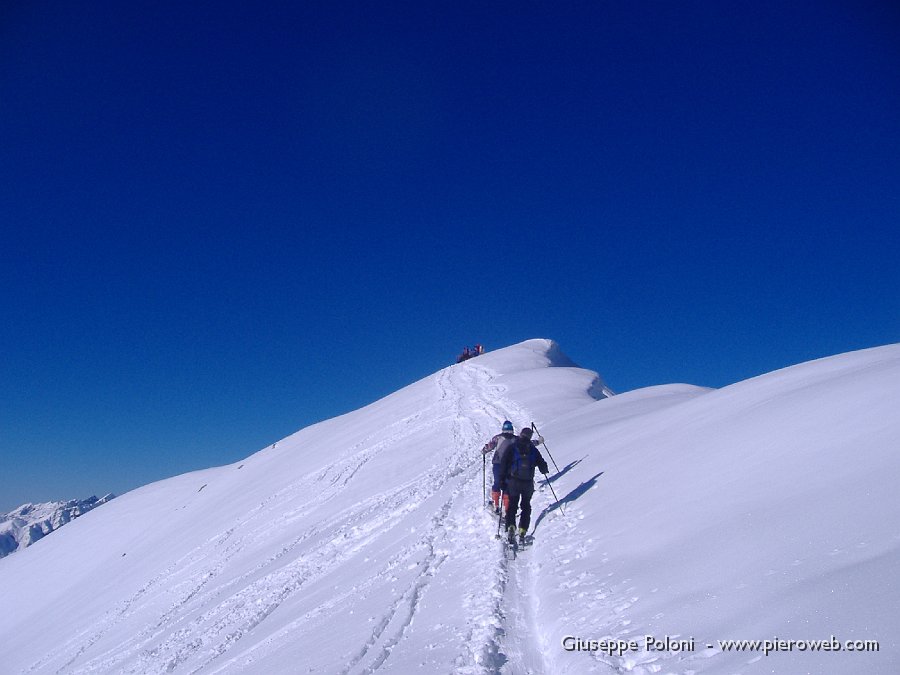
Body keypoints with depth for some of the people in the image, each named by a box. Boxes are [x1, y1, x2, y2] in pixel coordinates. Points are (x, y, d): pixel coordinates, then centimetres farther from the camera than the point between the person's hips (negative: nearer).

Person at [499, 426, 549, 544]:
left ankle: (511, 527, -8)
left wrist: (503, 480, 1)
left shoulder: (512, 448, -2)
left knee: (512, 505, 11)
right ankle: (522, 531, 2)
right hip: (528, 483, 1)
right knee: (526, 506, 13)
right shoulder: (533, 450, 1)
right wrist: (545, 470, 29)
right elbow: (542, 465, 6)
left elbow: (504, 465, -5)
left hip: (513, 482, -1)